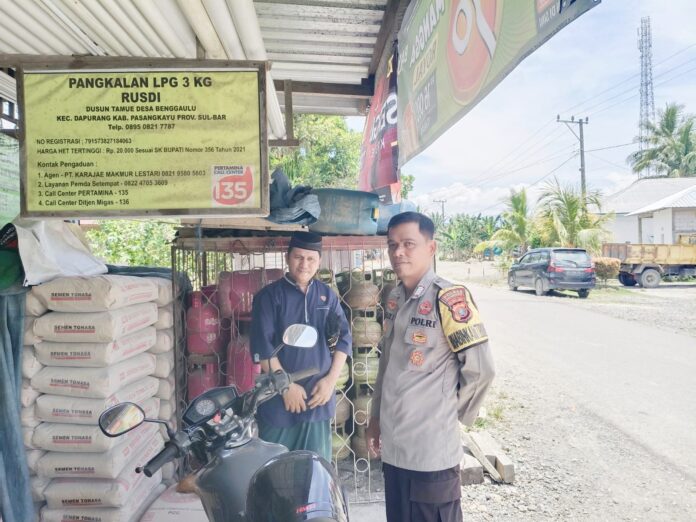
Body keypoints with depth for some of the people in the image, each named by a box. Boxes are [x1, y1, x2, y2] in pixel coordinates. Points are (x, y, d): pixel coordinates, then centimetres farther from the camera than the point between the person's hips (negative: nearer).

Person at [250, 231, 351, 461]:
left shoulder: (328, 295, 6)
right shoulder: (269, 295, -5)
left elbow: (344, 338, 5)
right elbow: (261, 346, -11)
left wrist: (331, 379, -4)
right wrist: (286, 385, -13)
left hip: (318, 396, 3)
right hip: (279, 398, -3)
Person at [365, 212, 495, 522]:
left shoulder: (449, 299, -17)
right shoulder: (394, 300, 6)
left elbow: (480, 369, -14)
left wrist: (454, 413, -2)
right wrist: (376, 417, 16)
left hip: (431, 450, -7)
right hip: (393, 446, 7)